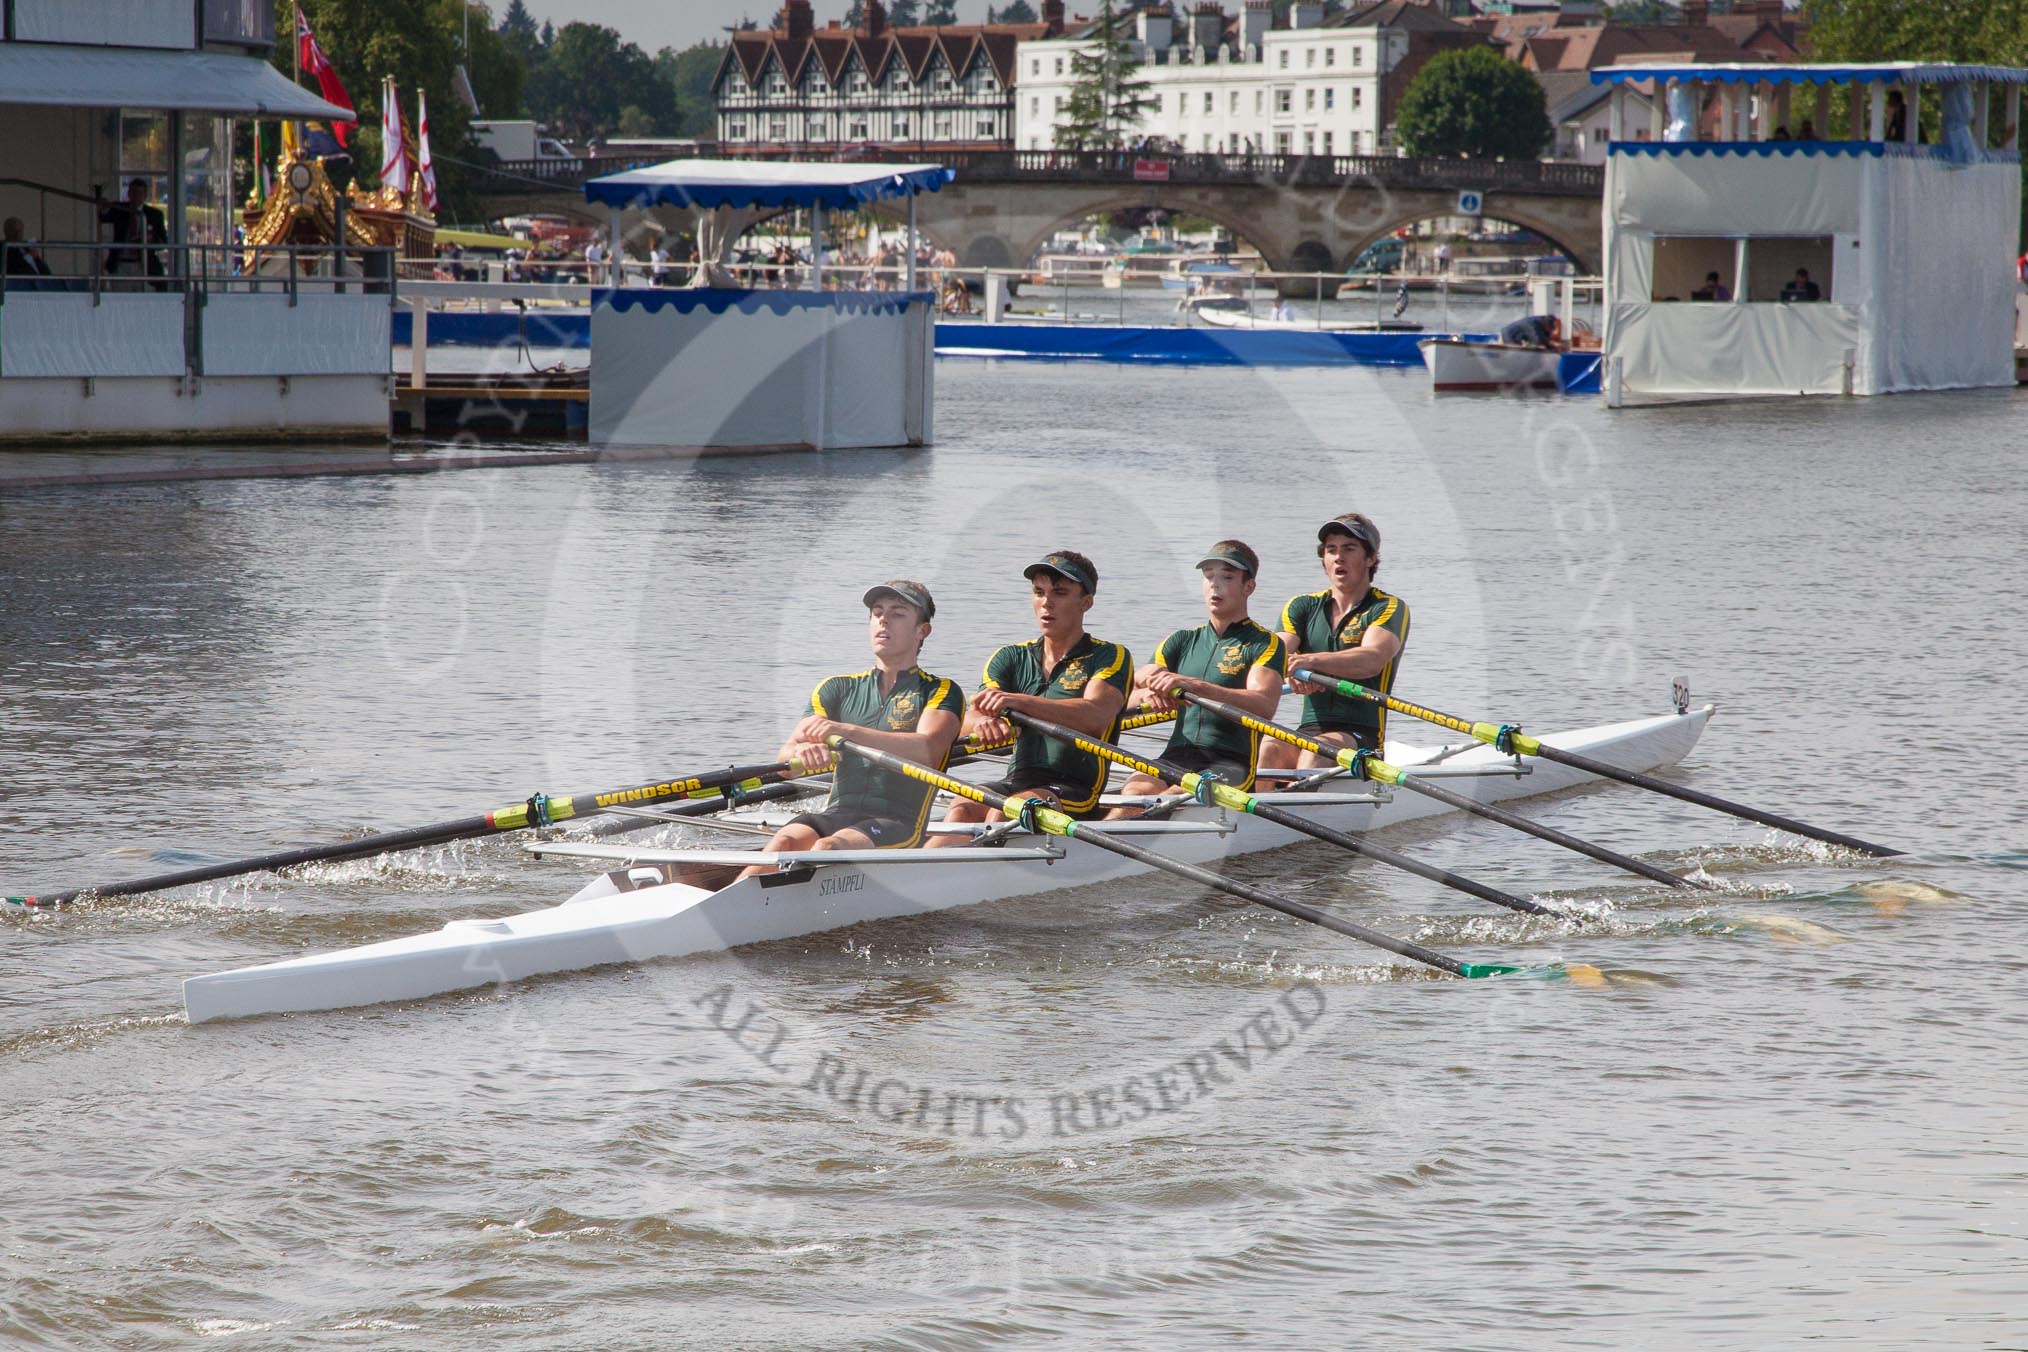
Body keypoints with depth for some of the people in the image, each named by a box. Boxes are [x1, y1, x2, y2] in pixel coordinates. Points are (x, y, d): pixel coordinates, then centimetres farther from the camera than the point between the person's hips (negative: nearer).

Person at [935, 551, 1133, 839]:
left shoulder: (1110, 657, 4)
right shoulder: (1012, 658, 18)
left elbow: (1096, 716, -18)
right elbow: (968, 721, 2)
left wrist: (1020, 702, -31)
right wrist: (980, 722, -26)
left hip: (1074, 793, -4)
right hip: (1017, 781, 4)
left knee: (1004, 811, -35)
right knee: (961, 809, -29)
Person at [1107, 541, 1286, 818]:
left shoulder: (1265, 644, 6)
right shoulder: (1183, 641, 23)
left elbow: (1264, 705, -15)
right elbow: (1127, 694, 14)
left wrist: (1194, 686, -27)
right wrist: (1146, 696, -13)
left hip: (1232, 763, -3)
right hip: (1177, 757, 3)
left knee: (1175, 796, -36)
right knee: (1136, 790, -31)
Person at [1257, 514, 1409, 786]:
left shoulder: (1390, 608, 3)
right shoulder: (1302, 607, 17)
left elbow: (1372, 660, -19)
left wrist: (1311, 660, -36)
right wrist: (1290, 672, -29)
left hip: (1361, 737, -3)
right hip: (1308, 731, 3)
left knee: (1315, 752, -36)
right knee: (1266, 749, -30)